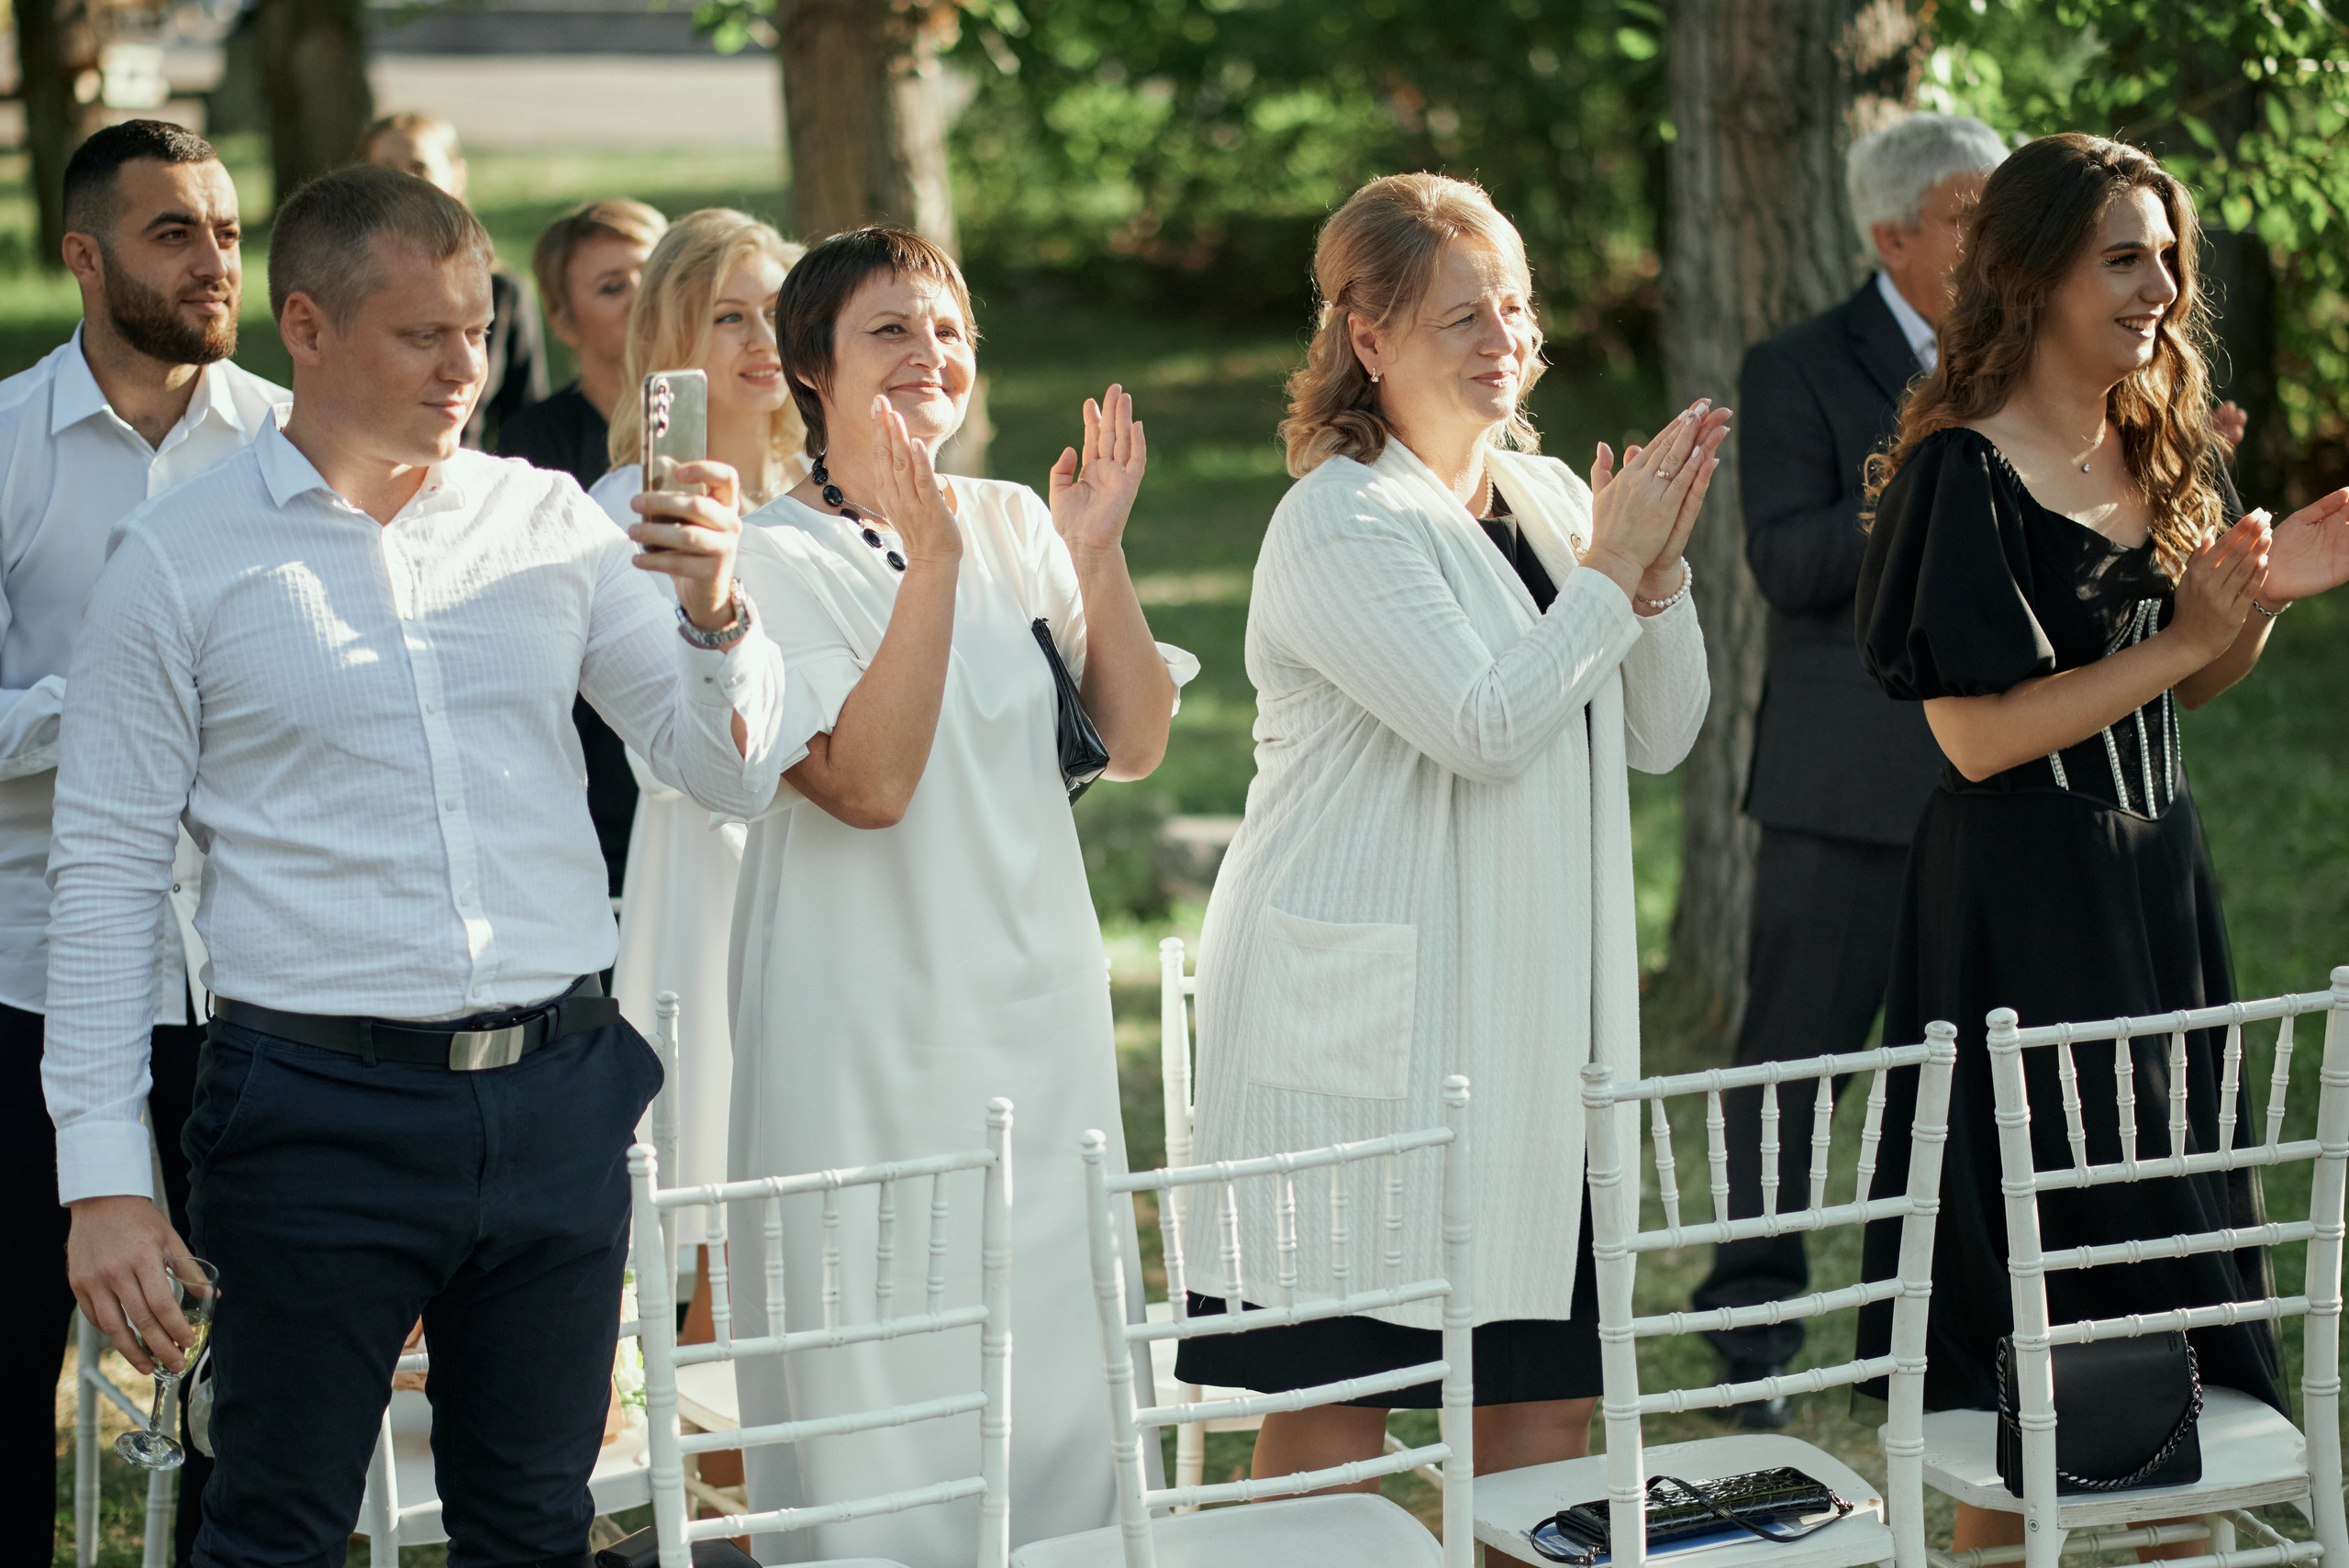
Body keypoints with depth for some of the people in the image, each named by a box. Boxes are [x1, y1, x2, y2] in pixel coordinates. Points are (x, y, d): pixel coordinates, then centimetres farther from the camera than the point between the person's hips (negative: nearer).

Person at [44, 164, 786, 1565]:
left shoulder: (551, 523, 8)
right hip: (322, 1108, -3)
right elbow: (108, 872, 1)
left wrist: (714, 607, -12)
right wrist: (105, 1177, -4)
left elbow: (733, 772, 9)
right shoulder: (184, 558, 0)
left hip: (558, 1096, 3)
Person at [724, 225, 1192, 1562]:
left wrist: (1098, 556, -6)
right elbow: (867, 782, -20)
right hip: (870, 1030, -5)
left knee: (1053, 1343, 7)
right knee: (884, 1371, -3)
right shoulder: (775, 560, -8)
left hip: (1037, 1001, 5)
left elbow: (1134, 744, 6)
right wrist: (931, 566, -23)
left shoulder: (1017, 525, 9)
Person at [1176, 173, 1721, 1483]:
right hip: (1364, 1022, -7)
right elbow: (1486, 725, -21)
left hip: (1531, 1018, 7)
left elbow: (1661, 734, 13)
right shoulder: (1342, 524, -11)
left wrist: (1659, 564, -3)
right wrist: (1609, 573, -11)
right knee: (1335, 1401, -4)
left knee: (1552, 1395, 6)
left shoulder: (1550, 497, 12)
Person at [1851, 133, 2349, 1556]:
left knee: (2180, 1211, 12)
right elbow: (1978, 734, -20)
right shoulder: (1964, 471, -16)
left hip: (2157, 875, 8)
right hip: (2022, 892, -8)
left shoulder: (2162, 450, 8)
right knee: (2038, 1244, 0)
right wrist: (2184, 637, -19)